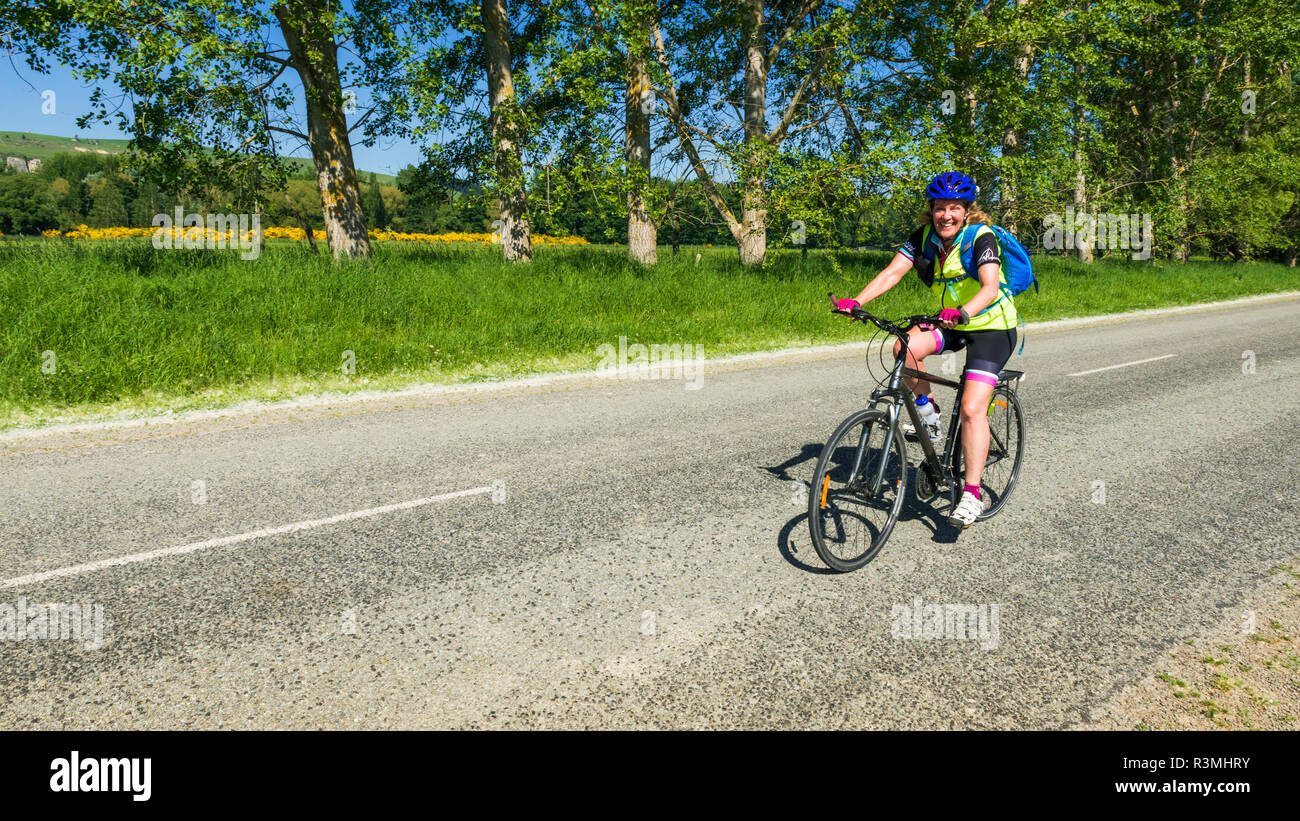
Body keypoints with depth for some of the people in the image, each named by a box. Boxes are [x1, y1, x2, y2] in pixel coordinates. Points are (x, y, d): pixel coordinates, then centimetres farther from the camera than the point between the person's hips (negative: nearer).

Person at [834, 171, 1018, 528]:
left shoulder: (981, 237, -20)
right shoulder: (924, 237, -6)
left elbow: (990, 288, -35)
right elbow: (891, 273, -16)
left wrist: (964, 312, -56)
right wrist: (855, 302, -33)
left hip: (991, 327, -5)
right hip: (951, 322, 5)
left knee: (972, 408, -18)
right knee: (905, 348, -25)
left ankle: (972, 493, -8)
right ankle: (928, 413, 1)